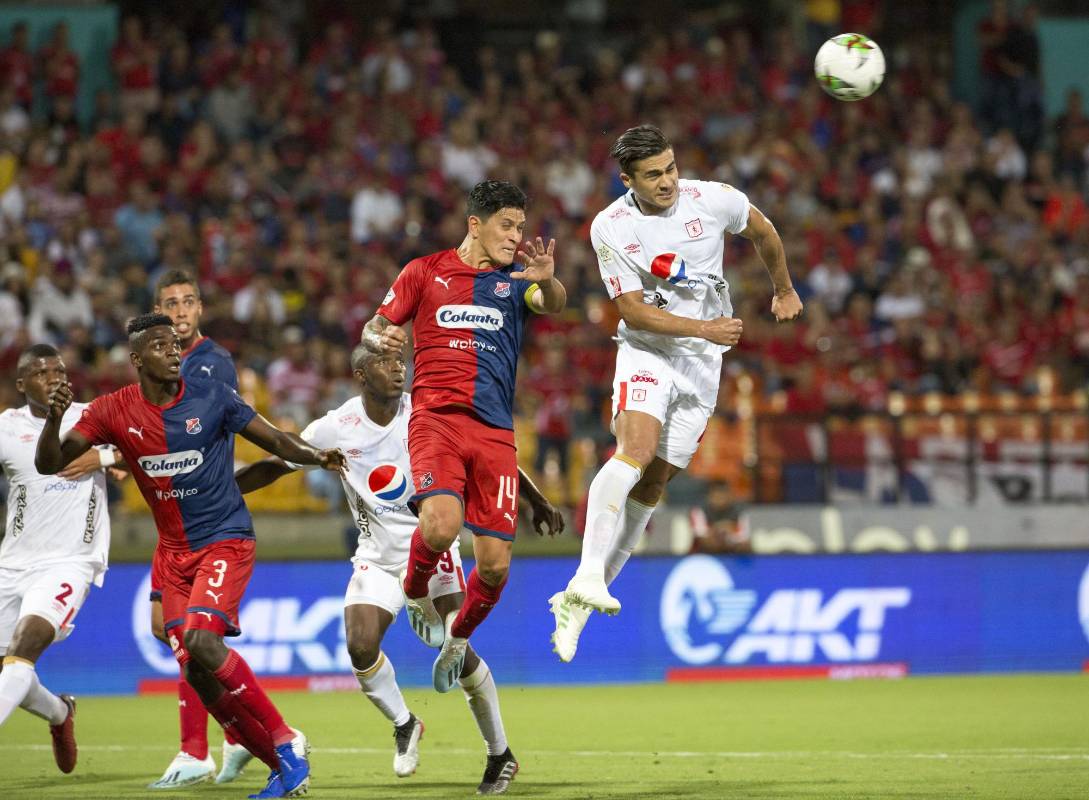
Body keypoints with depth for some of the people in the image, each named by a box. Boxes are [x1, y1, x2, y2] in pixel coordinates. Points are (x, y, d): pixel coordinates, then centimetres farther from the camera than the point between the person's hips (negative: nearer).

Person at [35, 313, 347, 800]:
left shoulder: (211, 398, -7)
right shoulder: (114, 412, -2)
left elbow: (275, 441, -4)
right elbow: (49, 464, -4)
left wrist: (316, 457, -24)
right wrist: (53, 418, -24)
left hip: (226, 540, -4)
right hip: (174, 553, 4)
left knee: (201, 641, -25)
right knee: (194, 670, -3)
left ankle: (284, 742, -12)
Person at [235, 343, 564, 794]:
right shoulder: (335, 429, -7)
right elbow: (276, 465, 3)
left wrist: (537, 502, 4)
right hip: (377, 557, 2)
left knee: (457, 651, -12)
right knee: (361, 647, -17)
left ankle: (500, 754, 6)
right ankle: (403, 725, 12)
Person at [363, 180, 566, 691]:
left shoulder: (515, 280, 11)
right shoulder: (425, 272, 9)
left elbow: (553, 305, -9)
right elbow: (374, 328, 14)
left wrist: (547, 281, -32)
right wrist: (381, 339, -11)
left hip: (495, 433, 2)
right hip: (436, 419, -2)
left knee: (495, 566, -4)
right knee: (440, 524, -29)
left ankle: (458, 638, 27)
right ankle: (415, 593, 5)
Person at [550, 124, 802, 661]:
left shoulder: (713, 200, -9)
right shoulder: (611, 228, -14)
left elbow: (762, 232, 12)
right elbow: (633, 311, -14)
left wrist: (784, 290, 25)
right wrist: (704, 328, -24)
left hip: (702, 359, 3)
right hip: (646, 351, -3)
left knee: (654, 483, 1)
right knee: (635, 449, -29)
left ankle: (580, 603, 8)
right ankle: (587, 577, -36)